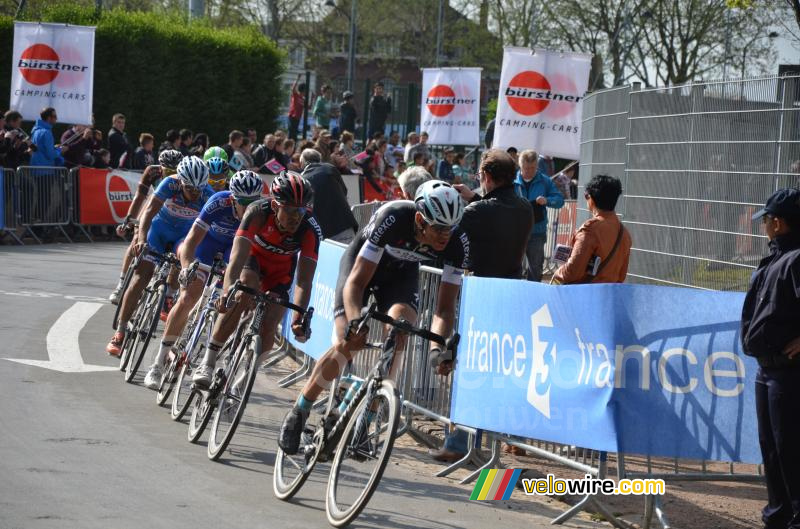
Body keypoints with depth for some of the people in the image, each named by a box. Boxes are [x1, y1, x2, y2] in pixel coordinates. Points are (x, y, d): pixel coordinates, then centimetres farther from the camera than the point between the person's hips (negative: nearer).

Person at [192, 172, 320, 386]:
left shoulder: (310, 230, -34)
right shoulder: (258, 212, -36)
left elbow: (304, 279, -37)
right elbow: (238, 256, -44)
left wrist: (299, 318, -51)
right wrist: (227, 291, -60)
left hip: (281, 271, 1)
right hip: (254, 256, -1)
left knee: (268, 326, -14)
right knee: (241, 297, -32)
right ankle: (207, 364, -24)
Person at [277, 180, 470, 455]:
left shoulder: (457, 243, -30)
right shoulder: (393, 218, -39)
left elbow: (445, 307, -25)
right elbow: (356, 281, -37)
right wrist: (355, 321, -53)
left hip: (402, 272, 3)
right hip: (362, 260, -3)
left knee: (399, 332, -26)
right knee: (348, 343, -16)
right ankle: (298, 414, 5)